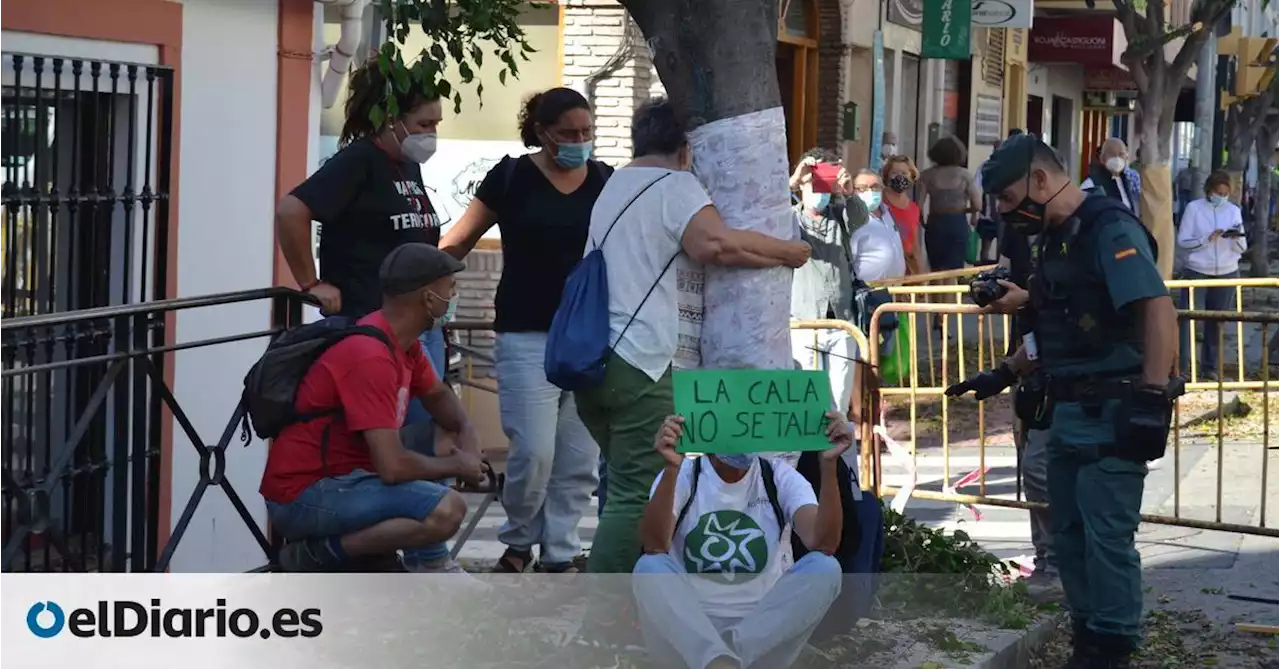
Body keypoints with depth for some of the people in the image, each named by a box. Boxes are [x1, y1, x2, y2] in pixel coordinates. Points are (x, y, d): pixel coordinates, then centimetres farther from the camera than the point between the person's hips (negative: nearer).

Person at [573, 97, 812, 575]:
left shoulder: (615, 187, 24)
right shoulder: (676, 186, -5)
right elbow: (715, 243, -22)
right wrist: (790, 252, -10)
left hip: (597, 360, 9)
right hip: (644, 365, -9)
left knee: (632, 489, 20)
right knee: (637, 497, -9)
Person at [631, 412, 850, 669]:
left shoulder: (780, 477, 3)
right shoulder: (683, 476, -1)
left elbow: (822, 543, -17)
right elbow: (655, 546, -23)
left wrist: (829, 464, -29)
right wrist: (671, 468, -36)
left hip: (762, 636, 1)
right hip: (690, 630, -1)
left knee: (825, 567, -23)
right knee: (650, 566, -29)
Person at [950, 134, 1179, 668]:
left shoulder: (1110, 230, -14)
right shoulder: (1056, 239, 16)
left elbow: (1158, 310, -24)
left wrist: (1154, 398, -29)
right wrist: (1005, 374, 23)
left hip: (1111, 412, -10)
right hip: (1069, 409, 10)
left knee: (1107, 536, -6)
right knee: (1069, 535, 14)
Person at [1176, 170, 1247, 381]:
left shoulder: (1233, 211, 6)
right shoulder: (1194, 208, -2)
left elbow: (1242, 248, 6)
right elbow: (1183, 241, -7)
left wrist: (1237, 238, -16)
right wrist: (1207, 239, -21)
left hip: (1226, 273, 3)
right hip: (1196, 270, -3)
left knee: (1217, 321, 5)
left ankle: (1210, 367, 13)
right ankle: (1181, 366, -6)